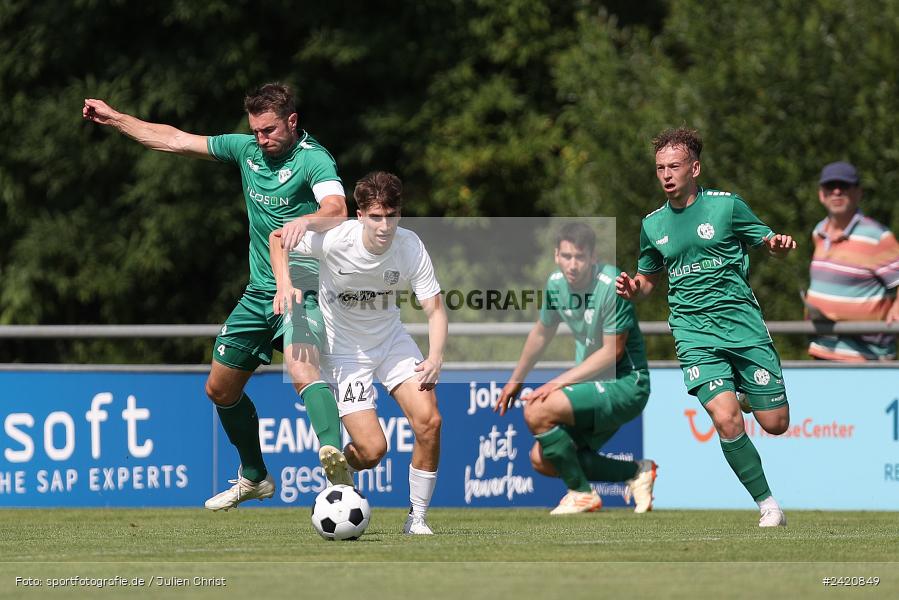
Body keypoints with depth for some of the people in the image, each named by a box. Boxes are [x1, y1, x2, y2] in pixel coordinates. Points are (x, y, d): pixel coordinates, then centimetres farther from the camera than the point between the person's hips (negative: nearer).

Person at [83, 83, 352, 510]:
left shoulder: (313, 160, -16)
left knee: (304, 368, -35)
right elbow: (176, 141, 16)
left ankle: (334, 456, -56)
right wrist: (114, 119, 19)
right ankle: (253, 477, 37)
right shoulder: (247, 150, 6)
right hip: (259, 293, 8)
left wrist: (305, 220, -57)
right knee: (220, 389, 16)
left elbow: (336, 210, -35)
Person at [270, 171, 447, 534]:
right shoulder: (334, 239, -25)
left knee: (429, 421, -18)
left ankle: (417, 518, 0)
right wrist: (284, 284, -23)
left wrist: (435, 357, -29)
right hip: (344, 349, -3)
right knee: (372, 450, -15)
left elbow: (434, 308, -13)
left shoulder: (411, 247, -18)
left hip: (392, 340, 3)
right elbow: (277, 238, -7)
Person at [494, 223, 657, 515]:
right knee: (542, 461, 2)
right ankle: (635, 473, 11)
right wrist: (515, 380, 29)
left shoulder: (612, 285, -21)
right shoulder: (556, 283, 2)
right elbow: (542, 333, 20)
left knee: (538, 412, -25)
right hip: (594, 383, 9)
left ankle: (582, 493, -9)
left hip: (625, 383, -9)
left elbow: (612, 351, -20)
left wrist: (559, 382, -21)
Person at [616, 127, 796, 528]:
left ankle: (747, 392, 36)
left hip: (744, 326, -1)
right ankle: (767, 503, -7)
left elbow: (769, 243, 7)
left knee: (776, 424, 0)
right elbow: (650, 278, 23)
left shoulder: (726, 205, -1)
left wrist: (779, 244, -17)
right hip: (695, 334, 1)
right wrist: (633, 288, 1)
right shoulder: (652, 225, 9)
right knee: (727, 420, -21)